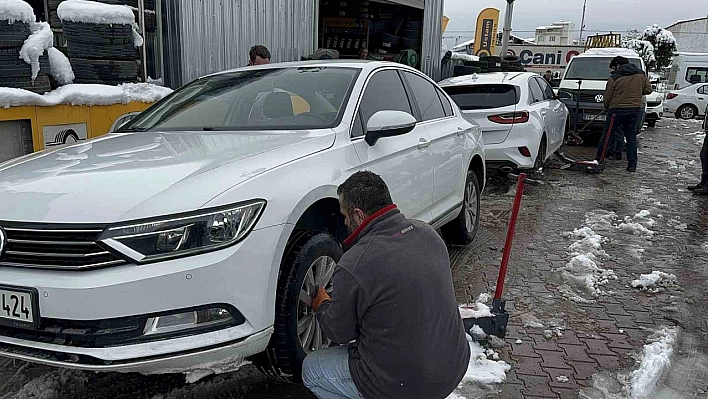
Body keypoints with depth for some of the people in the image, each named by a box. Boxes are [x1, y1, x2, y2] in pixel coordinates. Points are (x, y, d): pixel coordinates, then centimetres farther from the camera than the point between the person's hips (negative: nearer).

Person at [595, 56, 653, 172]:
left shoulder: (615, 77, -8)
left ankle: (598, 160, 10)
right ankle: (632, 165, 6)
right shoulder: (641, 74, 7)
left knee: (607, 136, 5)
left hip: (616, 110, -4)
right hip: (634, 110, 4)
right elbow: (648, 89, 13)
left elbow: (607, 97, -4)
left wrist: (607, 108, 13)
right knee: (631, 137, 9)